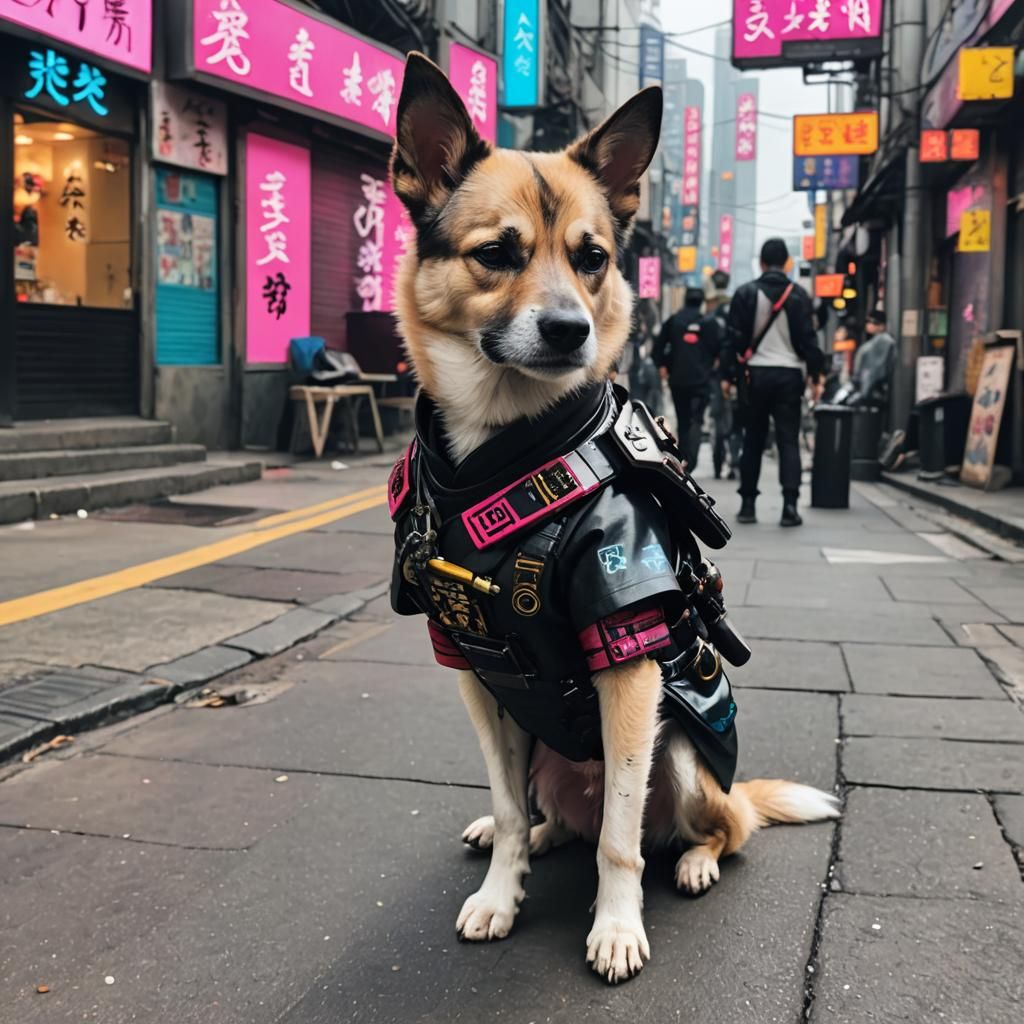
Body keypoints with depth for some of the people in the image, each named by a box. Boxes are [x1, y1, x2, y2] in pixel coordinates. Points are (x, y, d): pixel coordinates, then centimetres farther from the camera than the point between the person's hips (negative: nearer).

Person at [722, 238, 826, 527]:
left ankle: (748, 504, 11)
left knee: (753, 440, 10)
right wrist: (815, 375, 5)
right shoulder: (798, 295, 0)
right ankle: (789, 504, -9)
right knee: (788, 441, 1)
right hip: (789, 374, -1)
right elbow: (808, 338, -1)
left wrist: (728, 375, 4)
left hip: (755, 374, 1)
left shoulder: (745, 293, 0)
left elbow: (735, 338, -1)